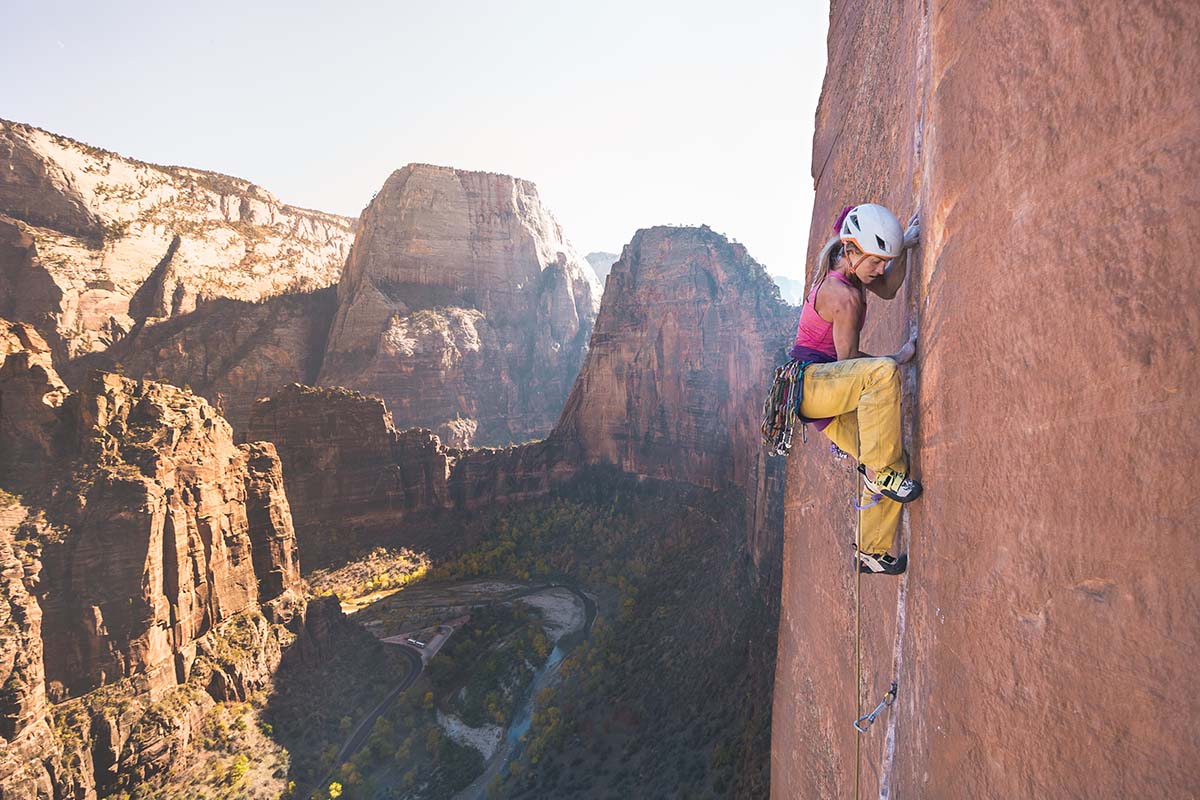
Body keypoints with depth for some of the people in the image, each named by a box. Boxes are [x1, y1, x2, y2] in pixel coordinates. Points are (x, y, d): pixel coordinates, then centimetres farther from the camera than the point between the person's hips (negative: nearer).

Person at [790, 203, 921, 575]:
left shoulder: (843, 262, 9)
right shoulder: (843, 296, -19)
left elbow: (887, 289, 25)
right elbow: (847, 359, -13)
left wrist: (903, 247, 10)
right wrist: (897, 357, -1)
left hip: (828, 387, 10)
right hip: (808, 380, -10)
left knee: (891, 462, 4)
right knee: (882, 373, -37)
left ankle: (872, 551, 15)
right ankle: (881, 471, -25)